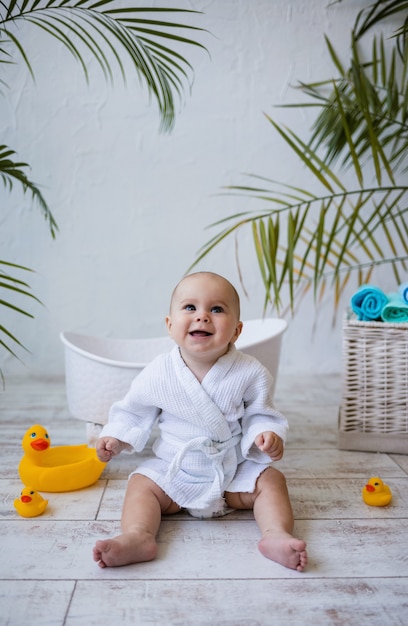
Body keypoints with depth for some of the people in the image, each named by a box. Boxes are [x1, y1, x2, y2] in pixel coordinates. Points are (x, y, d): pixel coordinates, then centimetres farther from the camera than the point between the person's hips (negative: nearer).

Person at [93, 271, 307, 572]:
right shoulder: (158, 374, -11)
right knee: (141, 483, -17)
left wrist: (267, 434, -24)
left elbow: (260, 415, -3)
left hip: (235, 471, 0)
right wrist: (116, 437, -10)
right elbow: (134, 411, 4)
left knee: (271, 479, -17)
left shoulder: (250, 373, -14)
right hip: (173, 471, 1)